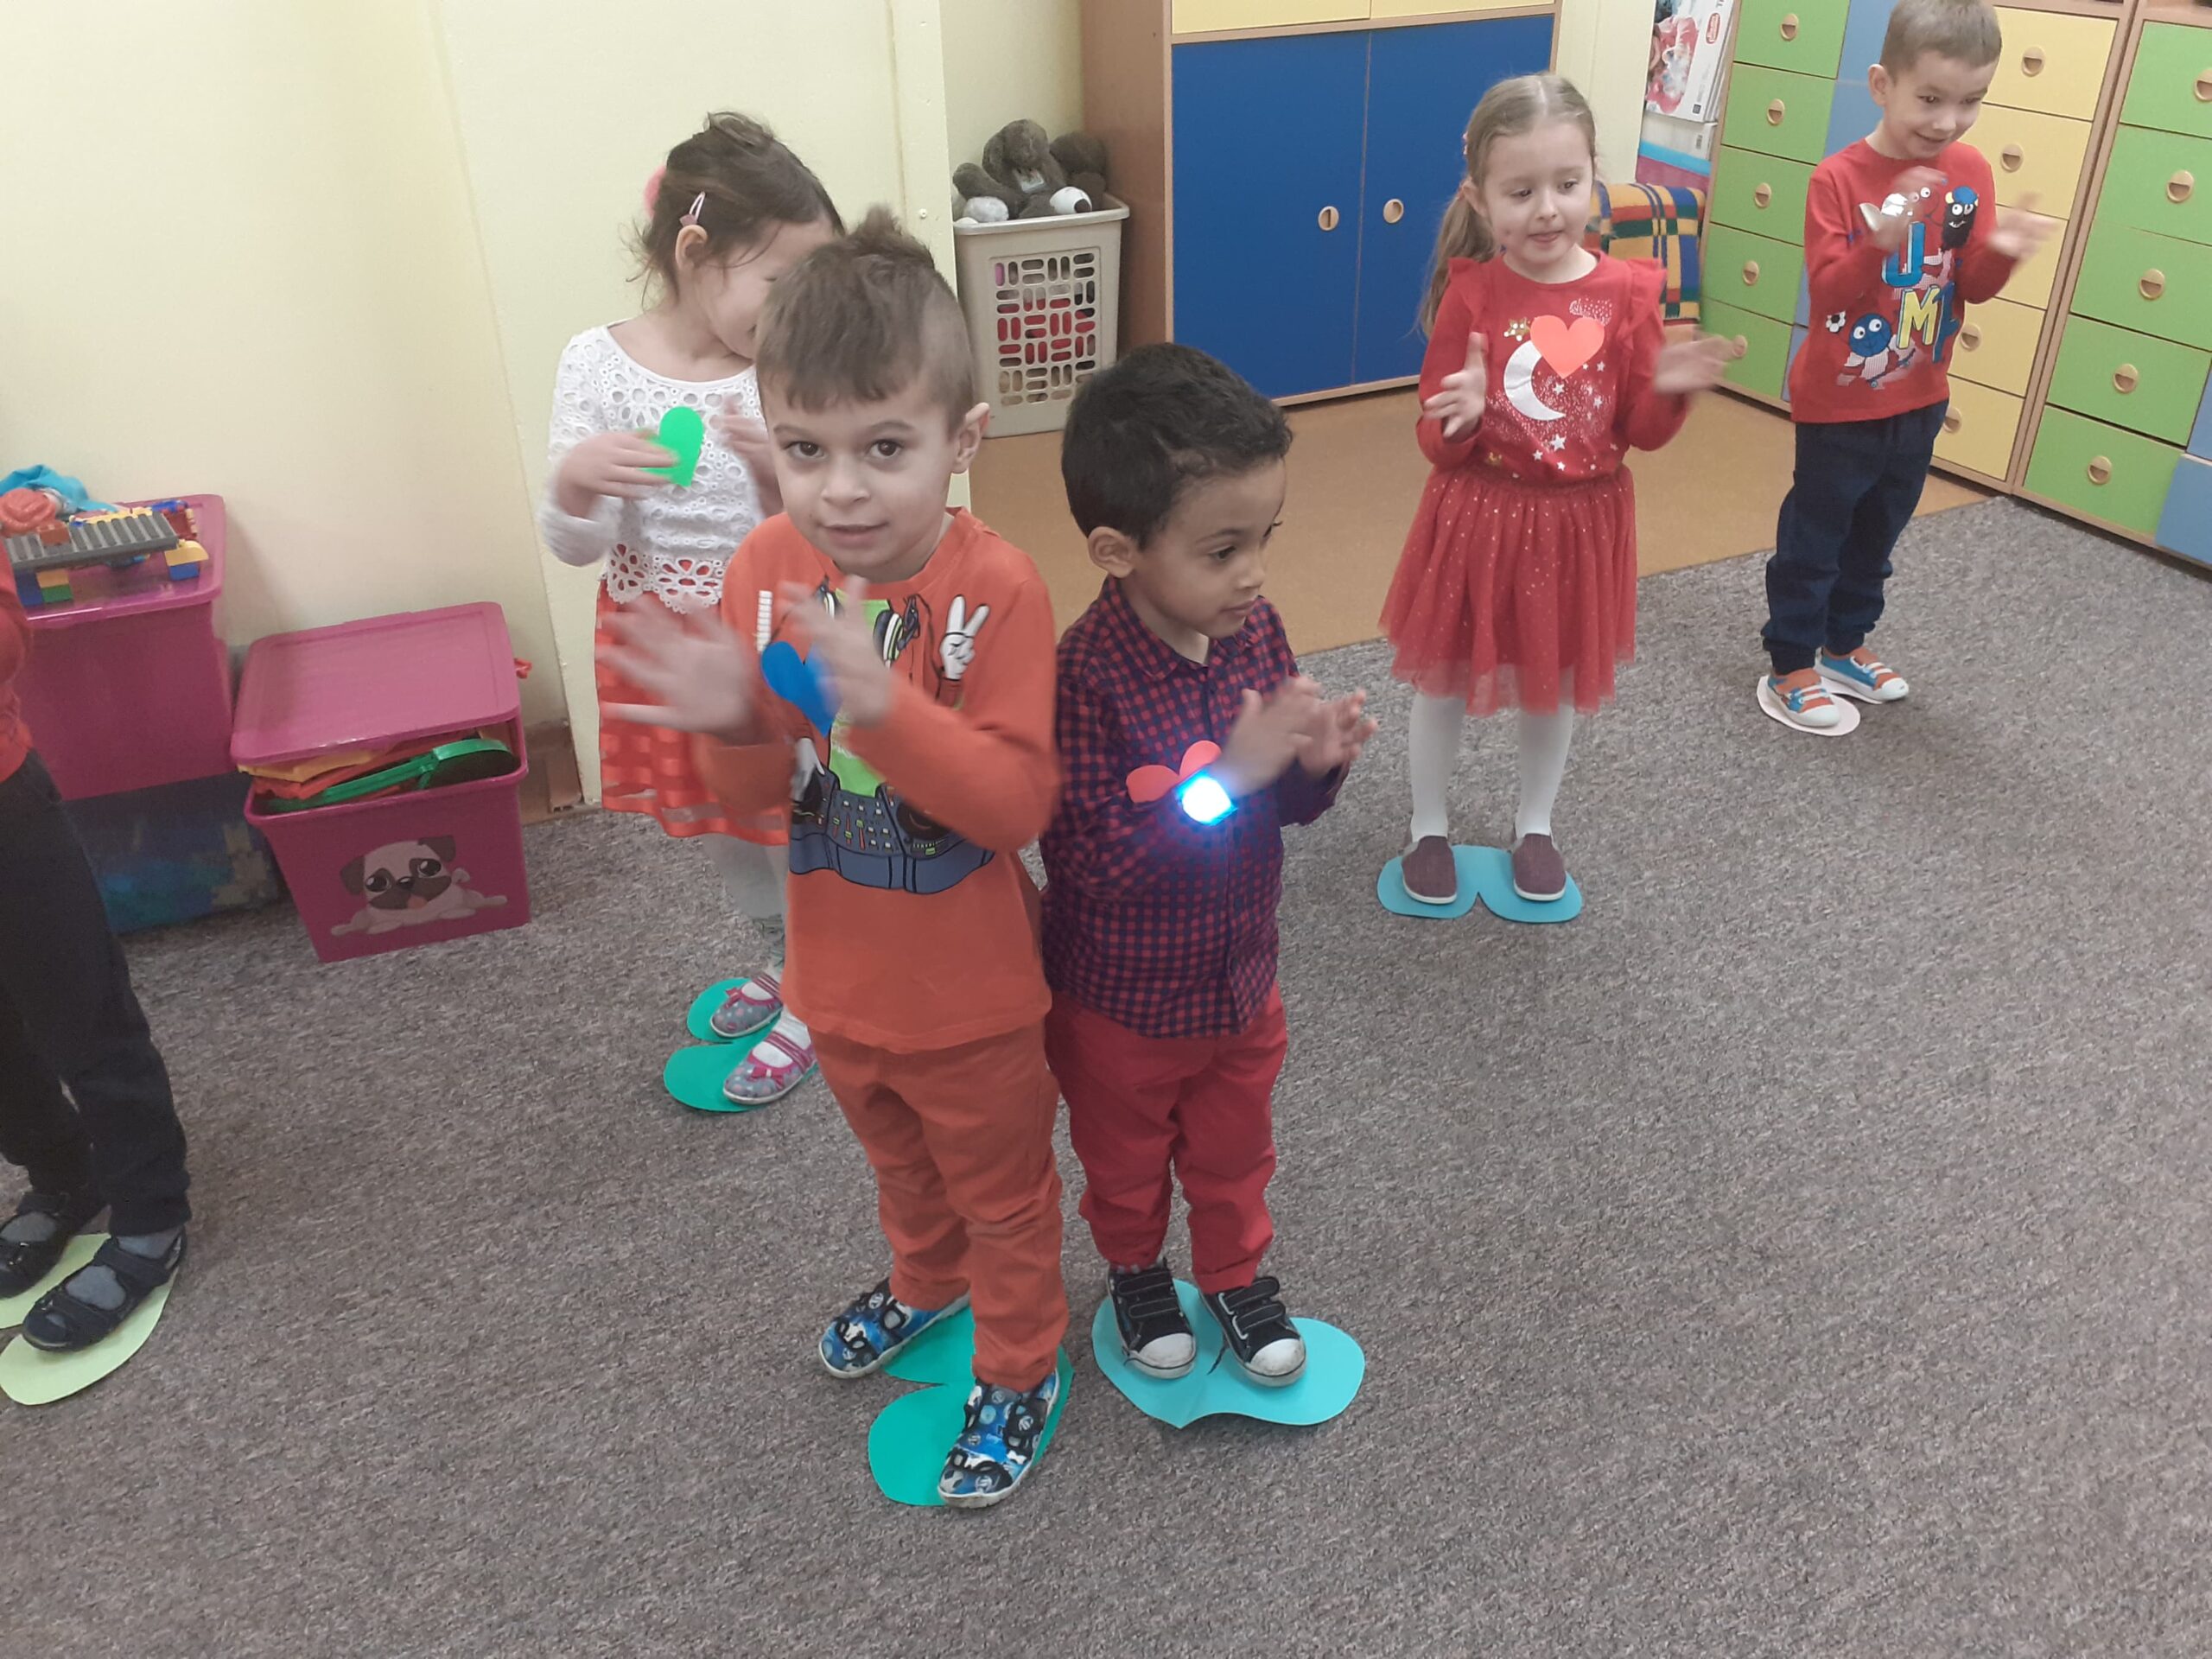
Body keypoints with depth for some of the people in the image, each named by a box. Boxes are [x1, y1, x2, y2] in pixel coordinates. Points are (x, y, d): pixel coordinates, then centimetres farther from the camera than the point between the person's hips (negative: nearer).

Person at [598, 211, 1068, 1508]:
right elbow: (753, 795, -5)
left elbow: (1019, 802, -30)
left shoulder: (995, 587, -26)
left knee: (1002, 1189, 20)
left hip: (971, 992, -5)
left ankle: (1021, 1365, 45)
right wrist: (734, 724, -29)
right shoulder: (768, 569, -11)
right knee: (901, 1162, 32)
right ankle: (928, 1282, 61)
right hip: (841, 977, 5)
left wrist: (884, 704, -43)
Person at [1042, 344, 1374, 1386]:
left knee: (1234, 1152, 27)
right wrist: (1231, 774, -38)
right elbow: (1091, 861, -32)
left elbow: (1288, 808, -1)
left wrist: (1317, 763, -25)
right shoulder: (1084, 674, -30)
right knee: (1126, 1161, 24)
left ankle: (1236, 1275, 52)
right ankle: (1135, 1272, 52)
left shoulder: (1255, 632, -12)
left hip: (1241, 979, 4)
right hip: (1120, 1000, -4)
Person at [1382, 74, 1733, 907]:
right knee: (1445, 680, 11)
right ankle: (1429, 829, 34)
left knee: (1559, 684, 17)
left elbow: (1642, 434, 0)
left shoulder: (1627, 293, -7)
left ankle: (1534, 826, 40)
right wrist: (1462, 418, -31)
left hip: (1580, 522, 2)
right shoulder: (1470, 293, -12)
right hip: (1477, 518, -2)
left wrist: (1668, 391, -20)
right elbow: (1436, 442, -9)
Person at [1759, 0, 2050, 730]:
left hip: (1920, 398, 6)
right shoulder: (1838, 177, -17)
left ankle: (1845, 644, 37)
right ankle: (1790, 667, 17)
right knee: (1813, 537, 5)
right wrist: (1882, 242, -40)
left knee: (1877, 534, 20)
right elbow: (1826, 292, -24)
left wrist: (1999, 253, -22)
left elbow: (1973, 287, 0)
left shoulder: (1970, 171, -1)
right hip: (1840, 401, -6)